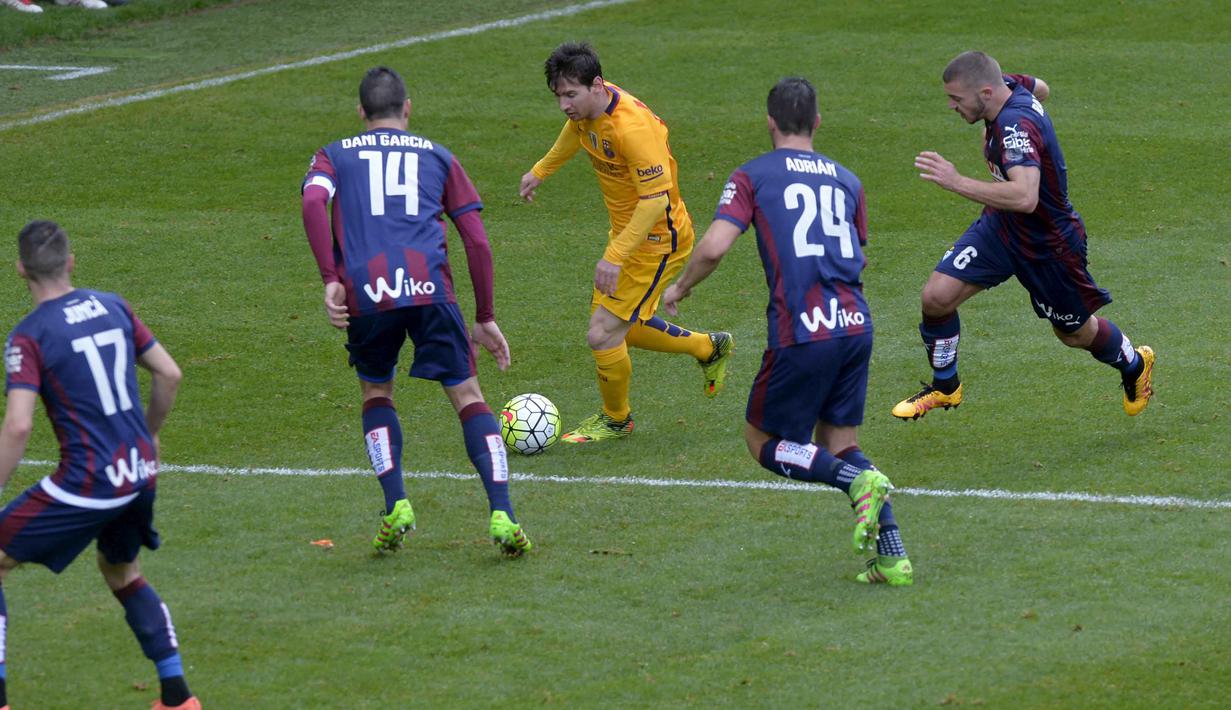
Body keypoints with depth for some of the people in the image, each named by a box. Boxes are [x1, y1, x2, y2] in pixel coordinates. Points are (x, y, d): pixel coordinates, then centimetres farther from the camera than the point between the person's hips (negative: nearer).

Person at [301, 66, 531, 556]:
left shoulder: (336, 156, 22)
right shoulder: (437, 157, 24)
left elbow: (313, 201, -2)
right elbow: (477, 241, 16)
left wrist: (330, 281, -6)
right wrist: (485, 318, 22)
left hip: (365, 294, 0)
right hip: (429, 289, 0)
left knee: (376, 394, 24)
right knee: (467, 396, 7)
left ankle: (396, 507, 7)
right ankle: (502, 514, -8)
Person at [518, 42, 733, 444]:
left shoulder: (632, 128, -32)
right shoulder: (587, 109, -5)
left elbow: (656, 199, -32)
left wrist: (615, 256, -34)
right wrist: (540, 171, 35)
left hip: (655, 240, -9)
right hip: (625, 230, 9)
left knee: (602, 335, -8)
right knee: (620, 328, 19)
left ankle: (616, 420, 17)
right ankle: (708, 349, 40)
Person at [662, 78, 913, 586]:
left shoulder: (753, 176, 4)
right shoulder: (846, 180, 17)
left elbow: (714, 247, -7)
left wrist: (680, 288, 11)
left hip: (801, 332, -5)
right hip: (856, 325, 5)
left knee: (764, 442, 11)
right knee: (837, 444, 17)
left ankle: (858, 481, -15)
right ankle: (893, 557, 3)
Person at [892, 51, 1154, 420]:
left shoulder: (1017, 125, -38)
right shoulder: (1010, 85, -12)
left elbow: (1025, 197, -52)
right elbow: (1040, 88, 14)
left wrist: (957, 182, -53)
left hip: (1049, 246, -7)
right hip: (1000, 226, 7)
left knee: (1075, 333, 17)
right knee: (937, 296, -9)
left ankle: (1134, 365, 49)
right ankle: (944, 387, 14)